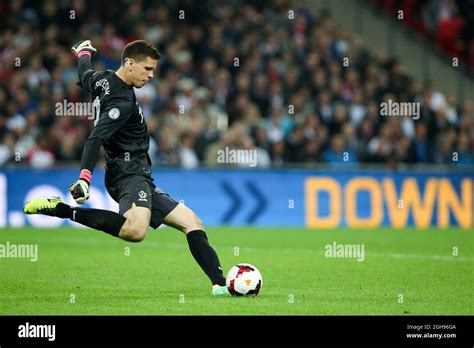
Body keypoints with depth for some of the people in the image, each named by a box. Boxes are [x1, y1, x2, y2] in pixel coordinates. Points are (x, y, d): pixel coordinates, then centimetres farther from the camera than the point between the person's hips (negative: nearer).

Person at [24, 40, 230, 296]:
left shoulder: (101, 80, 13)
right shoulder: (123, 101, -15)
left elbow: (85, 75, 37)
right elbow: (95, 139, -28)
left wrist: (84, 53, 60)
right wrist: (85, 177, -39)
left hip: (138, 177, 12)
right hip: (129, 174, -12)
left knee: (192, 222, 12)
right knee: (135, 230, -40)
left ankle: (220, 284, 4)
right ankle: (61, 210, -26)